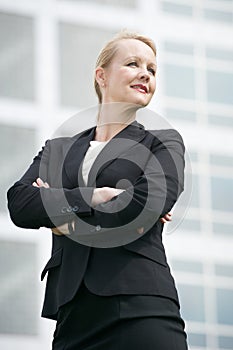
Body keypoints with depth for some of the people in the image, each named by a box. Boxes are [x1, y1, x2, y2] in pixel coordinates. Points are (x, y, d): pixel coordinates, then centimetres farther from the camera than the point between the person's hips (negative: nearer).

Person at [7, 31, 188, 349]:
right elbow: (20, 204, 1)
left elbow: (147, 204, -7)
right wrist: (92, 196, -10)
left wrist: (61, 214, 1)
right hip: (73, 313, 2)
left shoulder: (164, 143, 12)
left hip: (141, 308, -2)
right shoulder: (58, 149, 19)